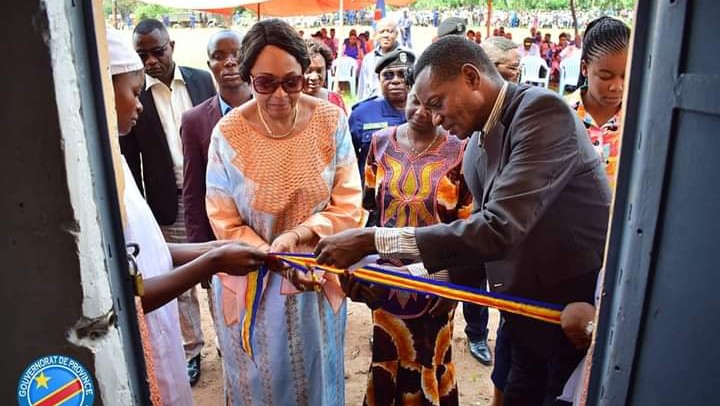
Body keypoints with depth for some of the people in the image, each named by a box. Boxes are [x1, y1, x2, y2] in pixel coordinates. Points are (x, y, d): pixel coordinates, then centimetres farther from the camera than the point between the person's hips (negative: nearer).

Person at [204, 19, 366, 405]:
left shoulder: (331, 120, -13)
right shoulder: (228, 133, -17)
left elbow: (348, 206, -11)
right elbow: (225, 224, -11)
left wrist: (295, 236, -27)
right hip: (252, 282, -1)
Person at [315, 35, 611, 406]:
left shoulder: (542, 110, -21)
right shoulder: (475, 150, 3)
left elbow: (499, 228, -31)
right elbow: (483, 239, 8)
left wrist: (373, 240, -28)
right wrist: (404, 278, -3)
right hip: (531, 320, 7)